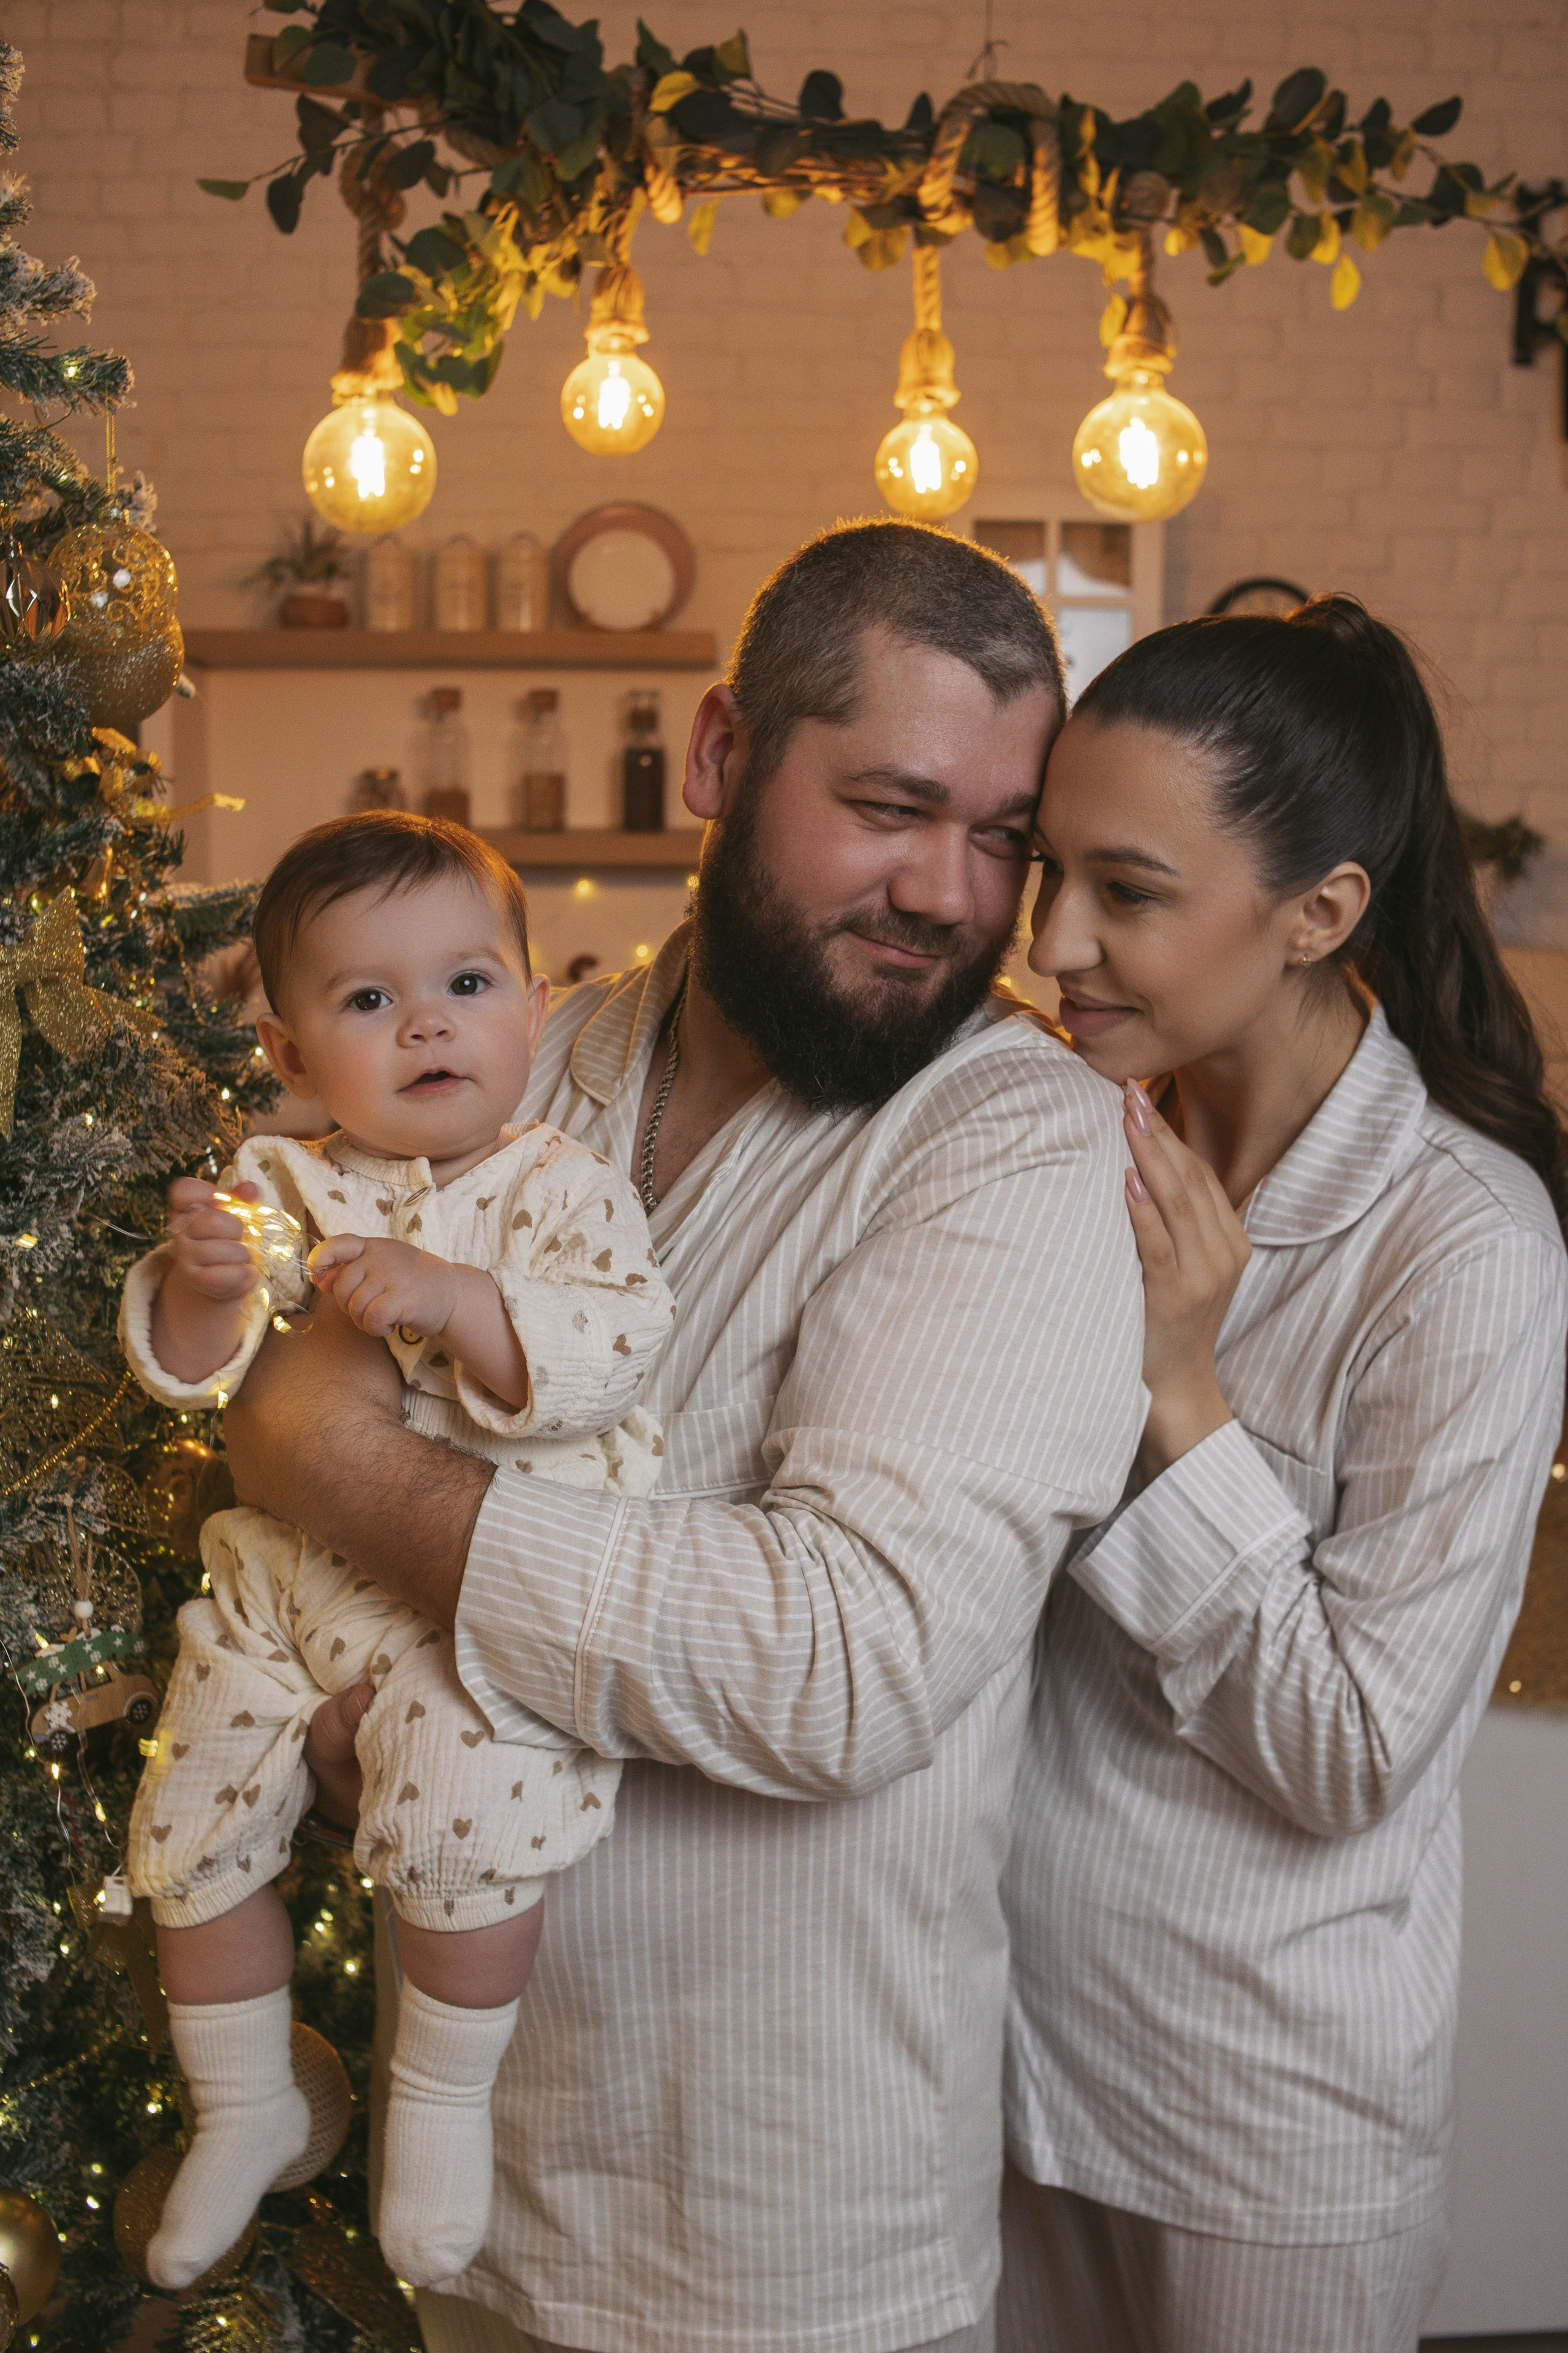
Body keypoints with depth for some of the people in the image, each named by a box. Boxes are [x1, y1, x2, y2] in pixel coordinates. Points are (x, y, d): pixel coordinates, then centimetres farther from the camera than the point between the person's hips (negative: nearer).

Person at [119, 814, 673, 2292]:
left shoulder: (556, 1188, -6)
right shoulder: (277, 1188, 4)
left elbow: (613, 1347, -19)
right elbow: (183, 1374, 1)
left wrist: (453, 1300, -31)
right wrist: (199, 1285, -21)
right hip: (284, 1571, 5)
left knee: (467, 1819, -26)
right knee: (193, 1834, 10)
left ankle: (441, 2097, 3)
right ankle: (248, 2110, 35)